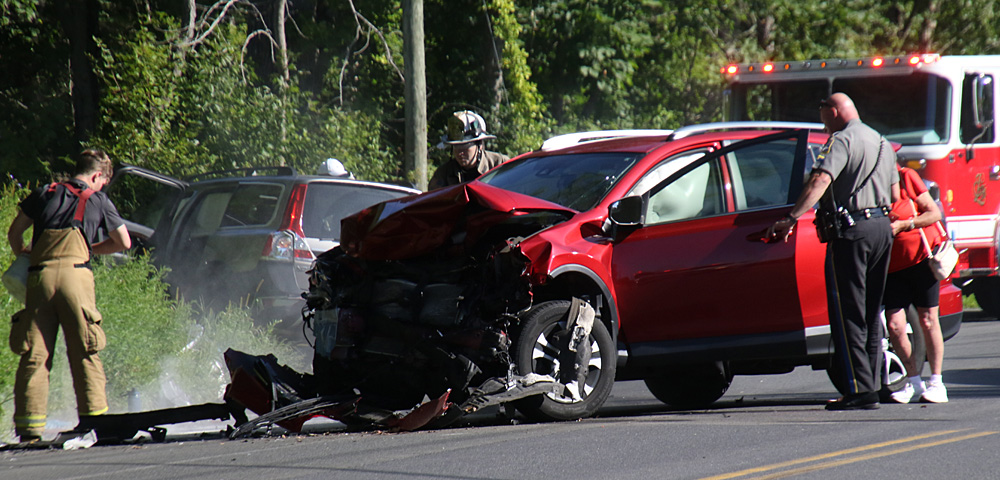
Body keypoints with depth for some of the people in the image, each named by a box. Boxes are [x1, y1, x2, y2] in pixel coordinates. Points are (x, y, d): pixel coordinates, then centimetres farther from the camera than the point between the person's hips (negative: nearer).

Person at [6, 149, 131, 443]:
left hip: (39, 275, 2)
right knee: (84, 351, 3)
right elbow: (123, 243, 22)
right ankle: (92, 416, -2)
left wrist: (22, 254, 35)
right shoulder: (98, 201, 15)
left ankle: (28, 425, -5)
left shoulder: (44, 195, 19)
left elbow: (14, 233, 17)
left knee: (33, 352, 1)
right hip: (74, 273, -2)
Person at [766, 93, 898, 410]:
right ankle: (871, 385, 15)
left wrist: (790, 219, -30)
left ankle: (859, 390, -11)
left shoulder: (842, 141, -9)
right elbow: (895, 194, 24)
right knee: (870, 313, 14)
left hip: (853, 231, -8)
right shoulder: (881, 143, 19)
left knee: (848, 313, -6)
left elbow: (820, 181, -24)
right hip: (883, 229, 8)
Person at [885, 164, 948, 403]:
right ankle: (914, 382, 6)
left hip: (922, 258, -3)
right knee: (895, 325, -6)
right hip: (892, 266, 3)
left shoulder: (905, 177, -7)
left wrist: (904, 225, -18)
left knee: (927, 321, -1)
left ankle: (936, 383, 4)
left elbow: (934, 213, -6)